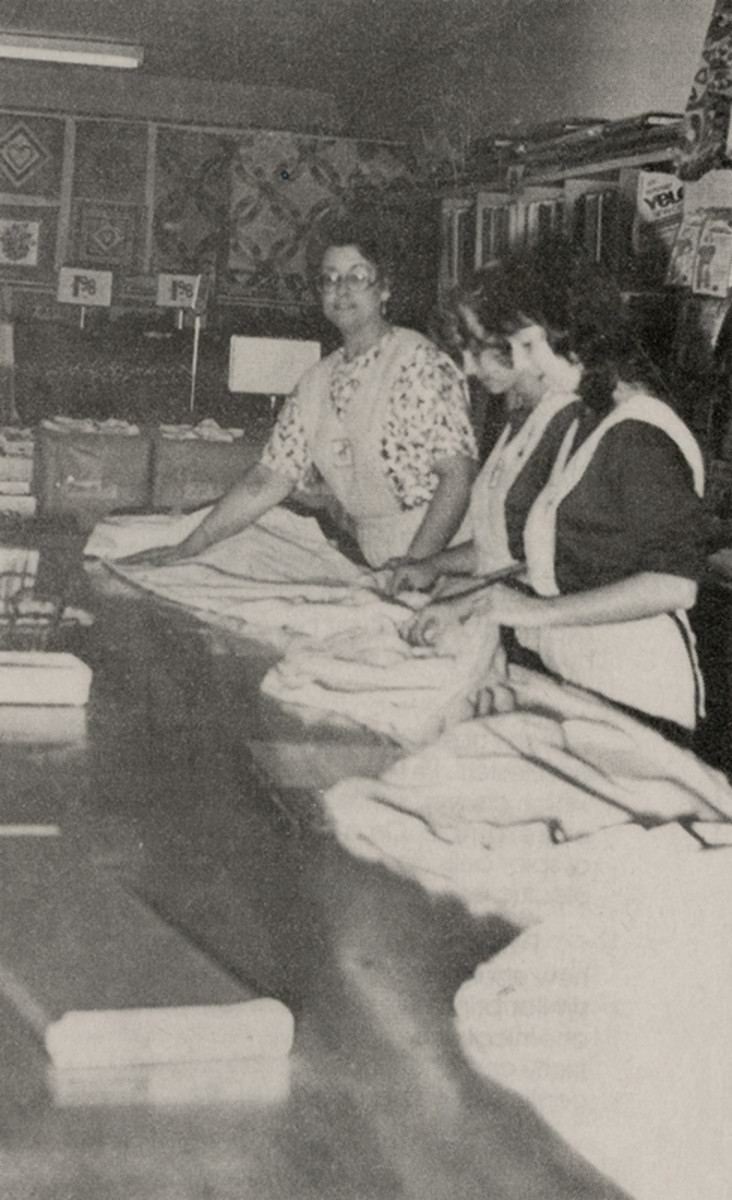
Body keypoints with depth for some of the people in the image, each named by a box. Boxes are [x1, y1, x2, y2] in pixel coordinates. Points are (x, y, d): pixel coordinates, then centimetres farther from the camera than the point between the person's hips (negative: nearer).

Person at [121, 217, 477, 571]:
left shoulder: (419, 363, -8)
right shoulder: (317, 382, 12)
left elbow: (457, 476, -15)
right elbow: (266, 482, 12)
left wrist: (413, 565, -24)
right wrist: (189, 548, 6)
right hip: (371, 563, 6)